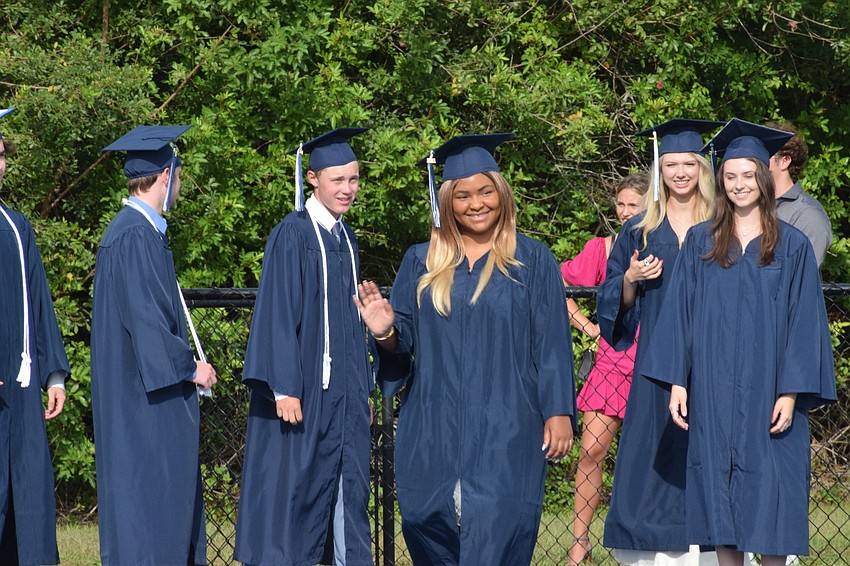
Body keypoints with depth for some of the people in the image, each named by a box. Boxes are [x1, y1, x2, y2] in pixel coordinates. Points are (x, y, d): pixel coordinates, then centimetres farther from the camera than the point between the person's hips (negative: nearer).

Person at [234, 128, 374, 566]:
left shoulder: (345, 239, 13)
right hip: (304, 390, -7)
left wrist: (364, 390, 15)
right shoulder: (292, 235, -8)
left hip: (345, 392, 7)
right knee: (294, 487, -3)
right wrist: (285, 388, -19)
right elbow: (278, 314, -13)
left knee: (350, 491, 6)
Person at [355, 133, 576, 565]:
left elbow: (552, 344, 1)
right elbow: (405, 342, 11)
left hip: (505, 434, -3)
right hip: (433, 434, 3)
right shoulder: (422, 263, 11)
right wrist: (386, 334, -12)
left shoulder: (532, 261, 5)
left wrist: (558, 412, -7)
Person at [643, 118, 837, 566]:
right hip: (713, 394, 2)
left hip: (768, 392, -2)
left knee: (769, 500, -3)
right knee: (721, 501, 3)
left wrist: (791, 392, -9)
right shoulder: (700, 243, 8)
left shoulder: (792, 246, 2)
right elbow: (679, 314, 6)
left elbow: (804, 322, -1)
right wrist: (677, 381, -2)